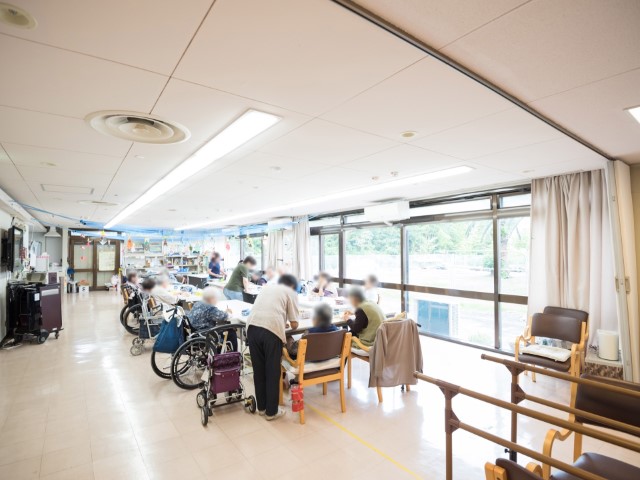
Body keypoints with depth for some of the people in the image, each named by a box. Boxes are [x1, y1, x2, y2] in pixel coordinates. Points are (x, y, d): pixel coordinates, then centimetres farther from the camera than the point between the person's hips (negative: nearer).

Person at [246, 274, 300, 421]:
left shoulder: (267, 287, 29)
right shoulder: (291, 293, 15)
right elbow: (294, 324, 11)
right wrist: (286, 324, 34)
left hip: (252, 326, 5)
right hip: (271, 330, -5)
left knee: (258, 370, 19)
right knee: (272, 372, 12)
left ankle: (261, 407, 34)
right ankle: (271, 411, 24)